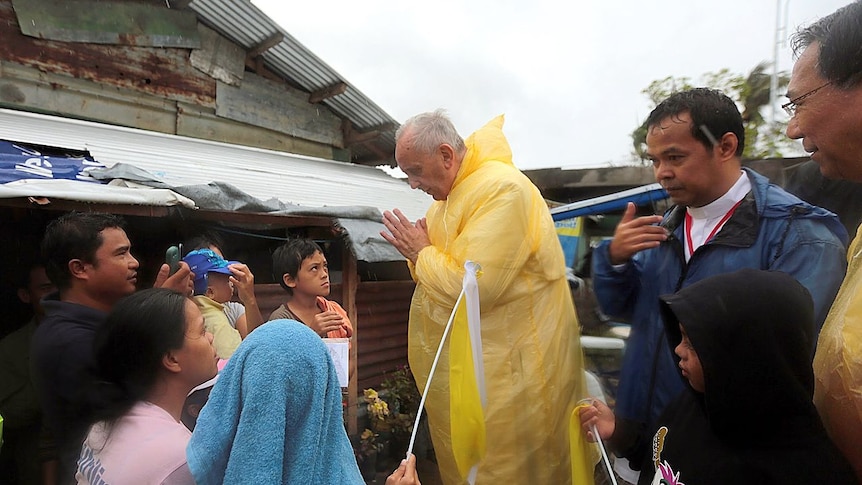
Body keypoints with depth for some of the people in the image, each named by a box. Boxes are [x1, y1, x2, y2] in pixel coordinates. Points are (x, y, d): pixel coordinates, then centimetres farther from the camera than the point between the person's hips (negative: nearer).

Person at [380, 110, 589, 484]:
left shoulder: (501, 189, -21)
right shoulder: (450, 194, 9)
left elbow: (471, 286, -28)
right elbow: (446, 273, 17)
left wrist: (423, 253, -12)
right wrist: (417, 253, -4)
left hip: (512, 370, -9)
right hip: (470, 368, 9)